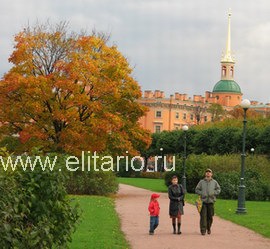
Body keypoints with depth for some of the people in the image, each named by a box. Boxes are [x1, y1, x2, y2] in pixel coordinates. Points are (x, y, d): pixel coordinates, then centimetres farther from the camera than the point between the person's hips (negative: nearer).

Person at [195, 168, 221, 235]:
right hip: (203, 201, -1)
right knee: (203, 216, -7)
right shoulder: (201, 182, 7)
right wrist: (202, 194, -8)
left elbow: (218, 189, 8)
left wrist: (213, 193, -9)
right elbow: (197, 190, 8)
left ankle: (208, 228, 25)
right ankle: (203, 230, -6)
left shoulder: (214, 182, 10)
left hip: (211, 201, 1)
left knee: (210, 216, 5)